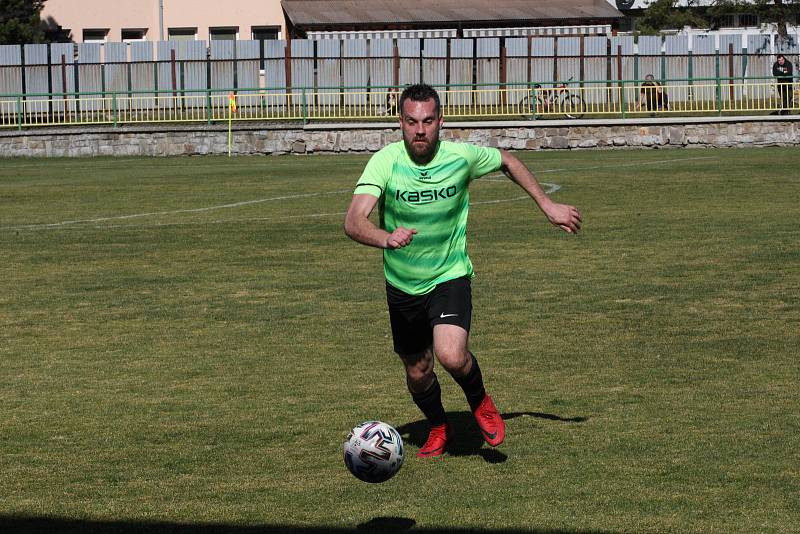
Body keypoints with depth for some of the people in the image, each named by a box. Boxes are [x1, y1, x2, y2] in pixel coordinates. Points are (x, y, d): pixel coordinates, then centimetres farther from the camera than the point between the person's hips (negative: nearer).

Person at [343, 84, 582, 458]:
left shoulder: (461, 156, -15)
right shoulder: (385, 161, -20)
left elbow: (507, 162, 8)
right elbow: (353, 222, -32)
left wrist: (548, 206, 9)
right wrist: (387, 239, -53)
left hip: (450, 277, -1)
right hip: (402, 284, 1)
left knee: (452, 356, -25)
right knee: (417, 373, 14)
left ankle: (480, 403, 8)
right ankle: (439, 428, 46)